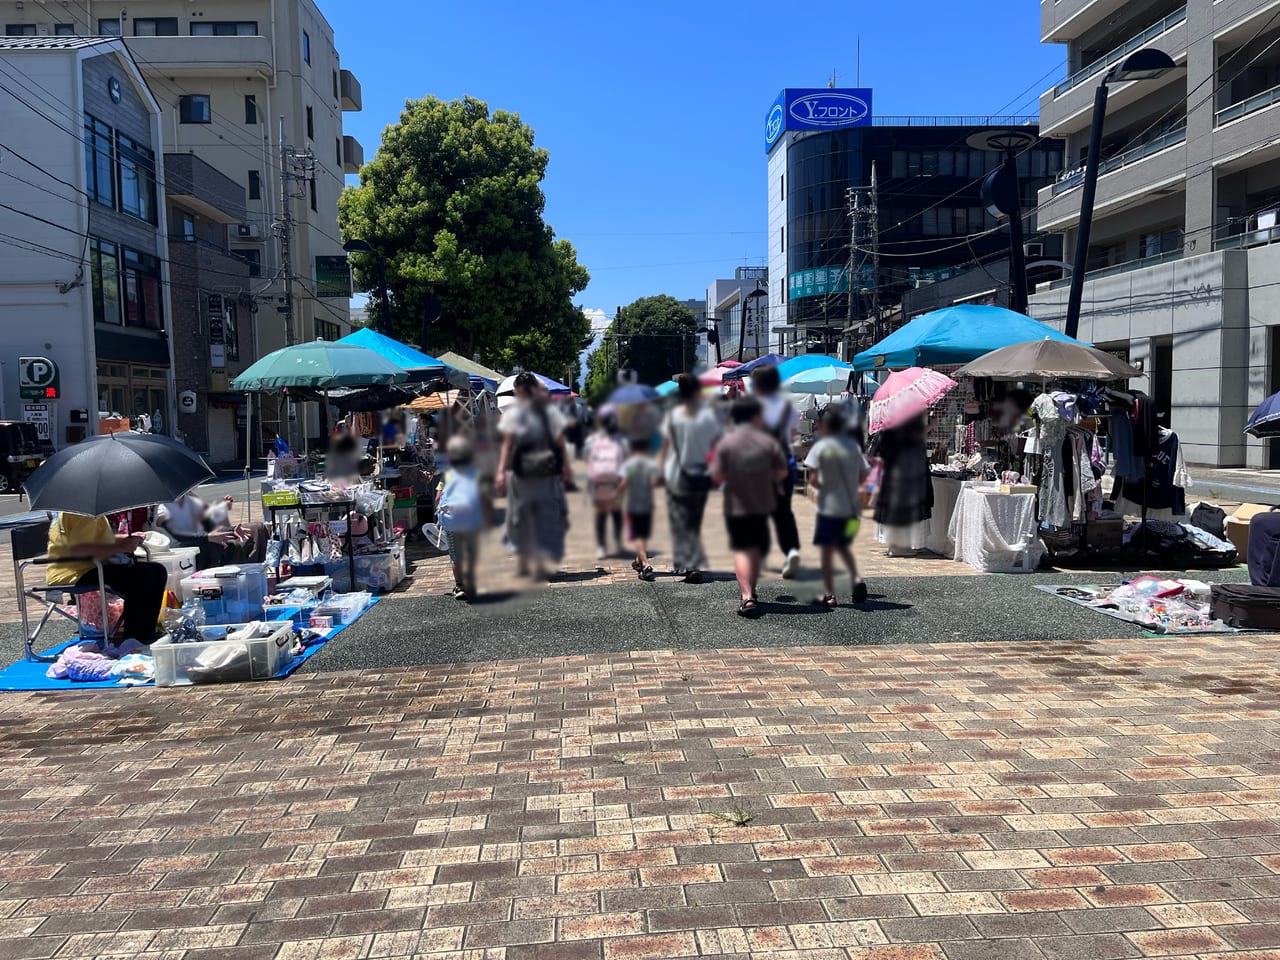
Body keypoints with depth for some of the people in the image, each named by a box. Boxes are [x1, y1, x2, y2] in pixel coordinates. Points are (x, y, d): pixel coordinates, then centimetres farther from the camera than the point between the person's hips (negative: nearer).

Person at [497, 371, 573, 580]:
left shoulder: (512, 413, -5)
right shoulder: (551, 412, 3)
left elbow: (508, 445, -11)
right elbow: (560, 442, 2)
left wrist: (501, 471, -12)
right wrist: (567, 466, 9)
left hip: (522, 474, -1)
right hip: (548, 474, 2)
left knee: (521, 518, 14)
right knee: (545, 517, 8)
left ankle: (524, 562, 21)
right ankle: (539, 564, 0)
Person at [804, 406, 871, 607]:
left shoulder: (820, 447, -8)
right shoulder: (853, 445, 4)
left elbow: (813, 479, -14)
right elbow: (863, 476, 4)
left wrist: (822, 486, 6)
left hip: (829, 506, -4)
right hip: (851, 506, 4)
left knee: (827, 551, 3)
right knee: (843, 546, 21)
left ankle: (830, 595, 4)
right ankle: (856, 578, 0)